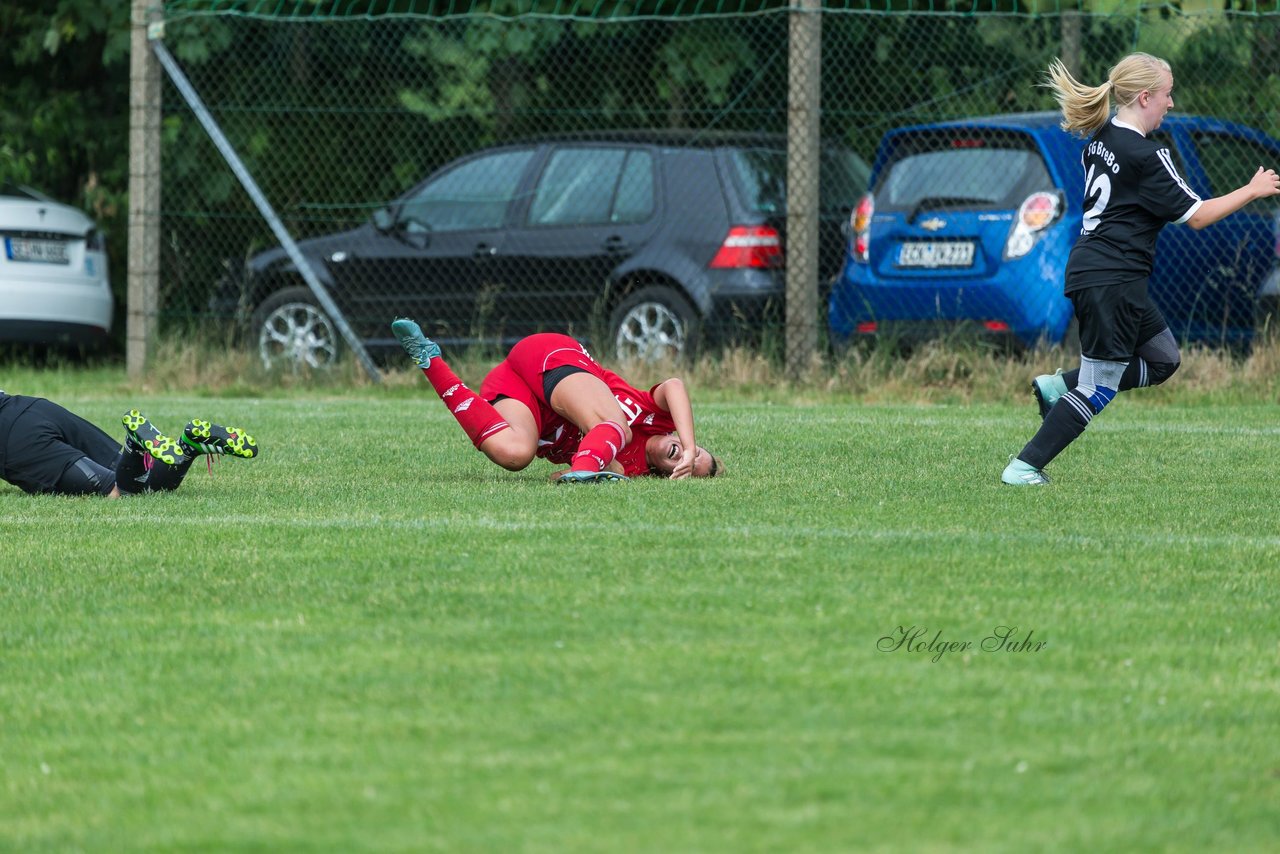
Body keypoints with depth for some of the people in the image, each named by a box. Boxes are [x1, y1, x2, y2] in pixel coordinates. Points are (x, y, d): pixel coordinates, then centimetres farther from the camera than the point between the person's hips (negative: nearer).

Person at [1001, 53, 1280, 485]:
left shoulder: (1101, 139, 9)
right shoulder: (1146, 156, -18)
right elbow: (1196, 216, -13)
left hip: (1088, 270, 10)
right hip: (1111, 282, -10)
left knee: (1164, 359, 18)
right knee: (1099, 388, -3)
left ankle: (1059, 387, 13)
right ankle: (1024, 466, -2)